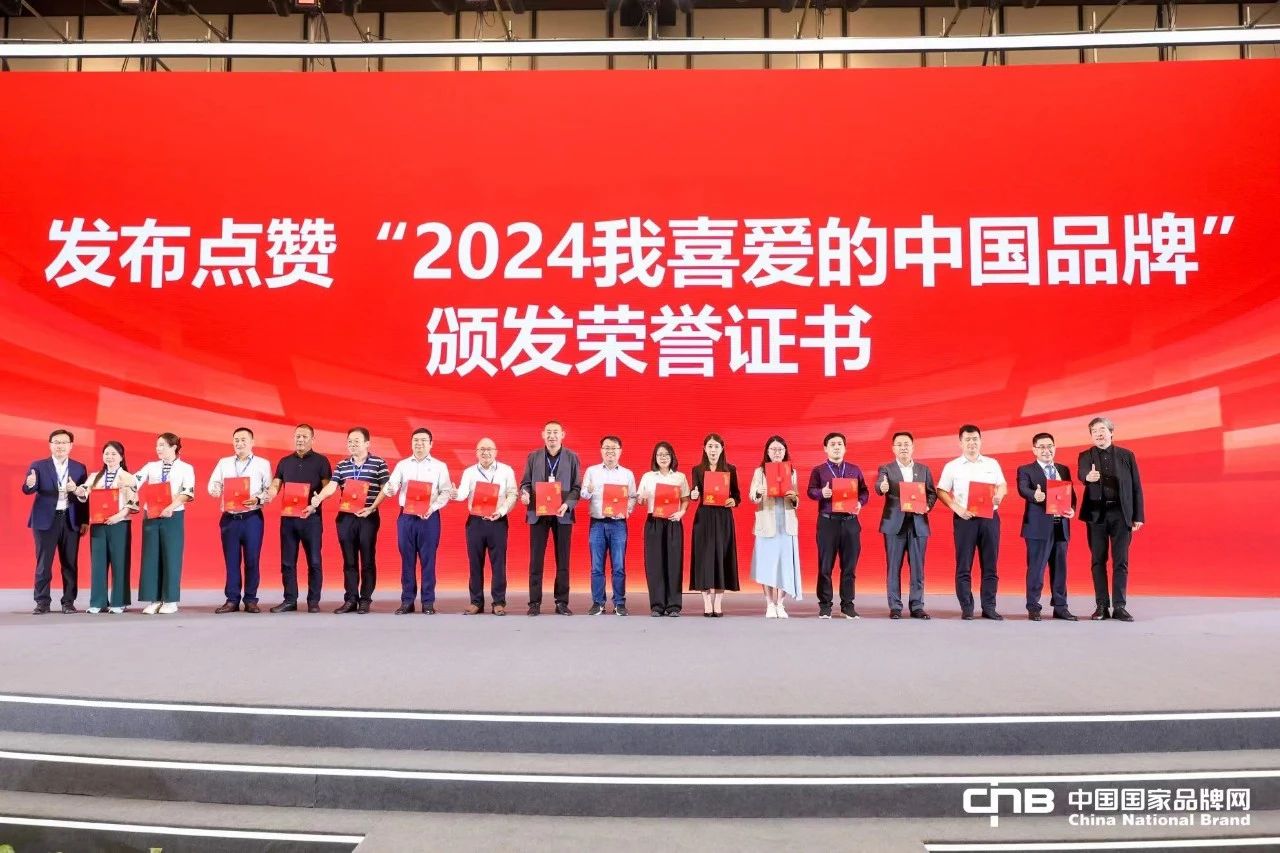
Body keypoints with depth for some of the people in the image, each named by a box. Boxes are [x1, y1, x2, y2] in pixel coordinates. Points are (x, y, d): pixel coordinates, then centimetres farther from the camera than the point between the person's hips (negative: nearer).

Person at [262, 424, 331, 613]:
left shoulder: (321, 461, 2)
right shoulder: (284, 462, 13)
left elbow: (327, 488, -5)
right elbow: (275, 485, 10)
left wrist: (314, 505, -22)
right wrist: (269, 496, -14)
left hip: (312, 517, -4)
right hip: (287, 516, 4)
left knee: (314, 561, 0)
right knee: (287, 561, 7)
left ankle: (313, 601, 7)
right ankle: (290, 600, 14)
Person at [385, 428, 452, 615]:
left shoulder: (440, 466, 6)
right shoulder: (402, 465, 10)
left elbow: (446, 492, -2)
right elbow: (392, 487, -1)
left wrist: (433, 507, -19)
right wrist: (389, 489, -25)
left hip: (430, 517, -2)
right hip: (406, 516, 2)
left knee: (428, 559, 0)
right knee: (407, 559, 4)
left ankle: (428, 602, 6)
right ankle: (407, 601, 11)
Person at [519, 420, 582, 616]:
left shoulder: (572, 457, 4)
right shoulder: (533, 457, 7)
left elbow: (577, 487, 1)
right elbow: (525, 483, 9)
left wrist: (567, 504, -15)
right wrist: (524, 494, -14)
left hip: (562, 514, 0)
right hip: (538, 513, 1)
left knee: (563, 560, 3)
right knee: (536, 560, 1)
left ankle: (562, 602, 11)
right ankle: (535, 602, 7)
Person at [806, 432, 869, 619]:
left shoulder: (855, 470, 14)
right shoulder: (818, 471, 7)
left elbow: (864, 491, 11)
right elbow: (811, 492, -4)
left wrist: (860, 503, -10)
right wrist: (821, 493, -25)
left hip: (850, 521, 2)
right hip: (827, 521, -2)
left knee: (849, 565, 3)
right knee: (825, 565, -1)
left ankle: (847, 605, 11)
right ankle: (825, 605, 6)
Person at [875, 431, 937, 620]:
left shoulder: (924, 469, 13)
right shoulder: (886, 469, 3)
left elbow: (932, 493, 11)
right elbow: (879, 486, -16)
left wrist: (928, 505, -10)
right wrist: (882, 487, -40)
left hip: (918, 523, 2)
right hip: (894, 523, -2)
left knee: (918, 567, 3)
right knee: (893, 567, -1)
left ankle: (917, 606, 11)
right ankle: (895, 607, 5)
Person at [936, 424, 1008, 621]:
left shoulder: (992, 464, 12)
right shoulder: (952, 466, 4)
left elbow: (1003, 486, 12)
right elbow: (941, 492, 2)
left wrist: (998, 496, -10)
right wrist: (956, 508, -13)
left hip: (990, 516, 2)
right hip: (964, 518, -2)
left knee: (990, 565, 3)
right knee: (964, 566, -1)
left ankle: (989, 607, 9)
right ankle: (966, 608, 4)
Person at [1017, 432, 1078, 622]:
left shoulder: (1064, 470, 18)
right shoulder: (1025, 470, 2)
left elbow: (1071, 494, 13)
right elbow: (1023, 489, -17)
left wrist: (1072, 509, -9)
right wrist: (1035, 495, -39)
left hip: (1061, 525, 5)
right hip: (1039, 526, -5)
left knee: (1060, 567, 10)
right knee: (1036, 567, -4)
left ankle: (1060, 606, 17)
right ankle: (1033, 608, 3)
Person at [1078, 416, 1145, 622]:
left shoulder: (1127, 455, 8)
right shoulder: (1086, 456, 6)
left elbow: (1136, 487, 7)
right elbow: (1082, 474, -16)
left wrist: (1139, 516, 1)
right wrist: (1089, 477, -41)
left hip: (1121, 513, 0)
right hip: (1096, 513, 0)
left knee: (1121, 561, -1)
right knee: (1098, 561, 3)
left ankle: (1119, 607, 4)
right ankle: (1102, 606, 9)